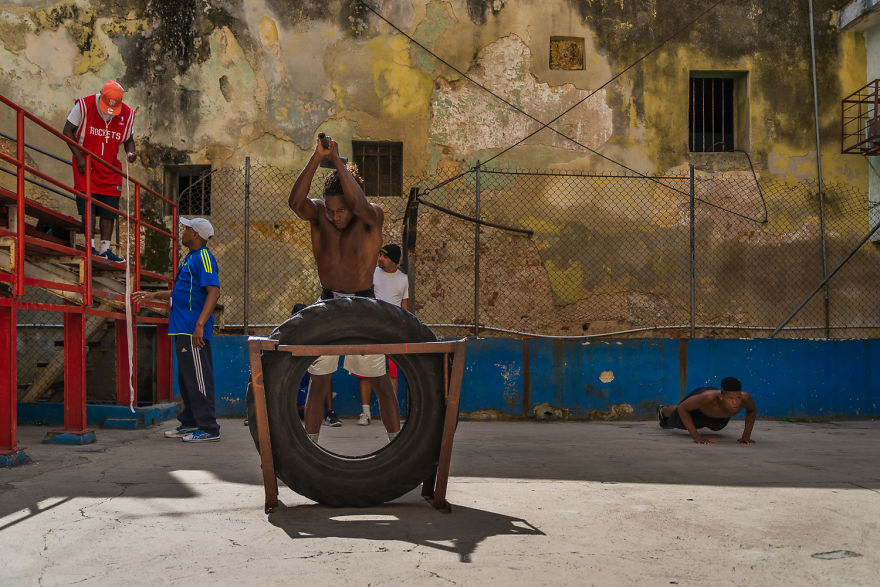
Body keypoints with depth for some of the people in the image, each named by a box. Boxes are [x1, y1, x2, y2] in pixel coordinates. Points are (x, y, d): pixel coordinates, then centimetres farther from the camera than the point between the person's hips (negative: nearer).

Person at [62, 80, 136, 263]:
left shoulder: (127, 114, -2)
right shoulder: (84, 105, -11)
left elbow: (129, 139, 11)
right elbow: (68, 131, -5)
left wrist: (130, 152, -12)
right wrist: (79, 157, -14)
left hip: (110, 168, 3)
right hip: (86, 165, -3)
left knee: (110, 208, 3)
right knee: (88, 206, -9)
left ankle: (105, 248, 9)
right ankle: (90, 245, -5)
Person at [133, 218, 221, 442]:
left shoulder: (203, 258, -12)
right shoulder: (189, 258, 20)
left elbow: (214, 292, -23)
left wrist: (200, 325, -30)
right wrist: (152, 295, 30)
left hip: (194, 330, -10)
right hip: (183, 329, 10)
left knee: (198, 379, -8)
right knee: (185, 379, 16)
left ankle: (209, 429, -3)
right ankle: (190, 423, 27)